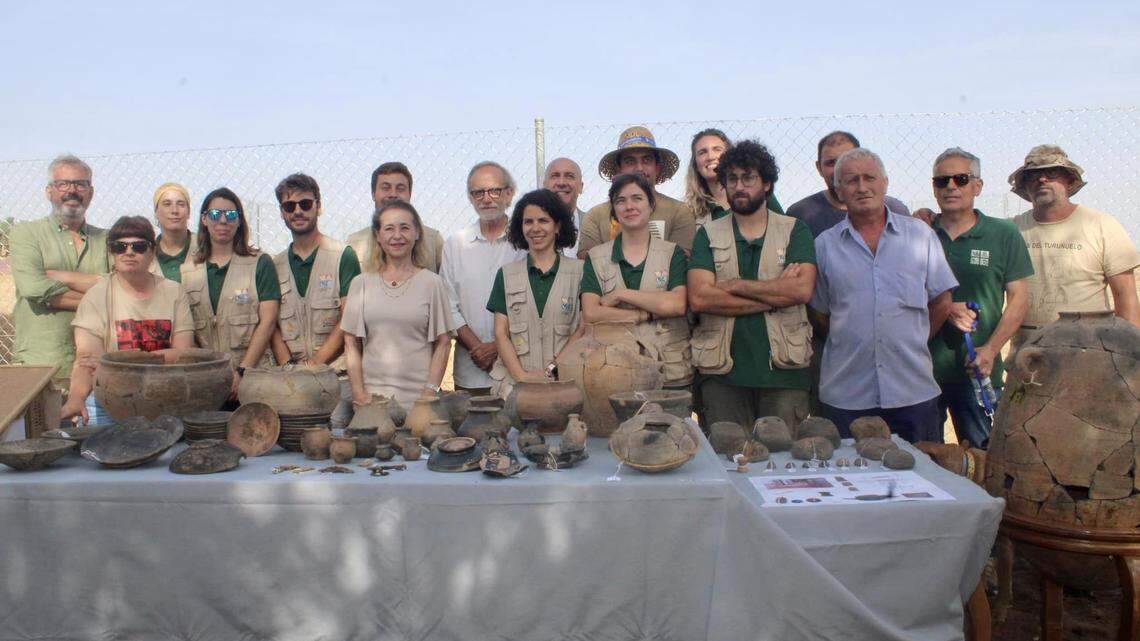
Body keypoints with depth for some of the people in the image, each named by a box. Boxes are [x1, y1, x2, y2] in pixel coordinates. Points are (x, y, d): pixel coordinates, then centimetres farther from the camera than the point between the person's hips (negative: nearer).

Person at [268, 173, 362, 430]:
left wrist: (314, 364, -10)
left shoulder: (343, 256, 1)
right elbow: (273, 325, 10)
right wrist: (289, 367, -6)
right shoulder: (275, 265, 14)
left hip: (337, 375, -3)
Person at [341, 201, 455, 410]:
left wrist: (430, 393, -7)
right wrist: (359, 394, 0)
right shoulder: (361, 283, 8)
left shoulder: (432, 283, 2)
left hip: (418, 396, -1)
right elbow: (351, 345, 8)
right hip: (372, 394, 1)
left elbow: (442, 344, 2)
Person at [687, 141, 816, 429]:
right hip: (723, 373, 0)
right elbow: (699, 298, -8)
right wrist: (774, 295, -9)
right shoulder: (708, 234, 9)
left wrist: (734, 285, -8)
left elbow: (802, 289, -9)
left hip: (783, 371, 0)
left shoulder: (794, 230, 9)